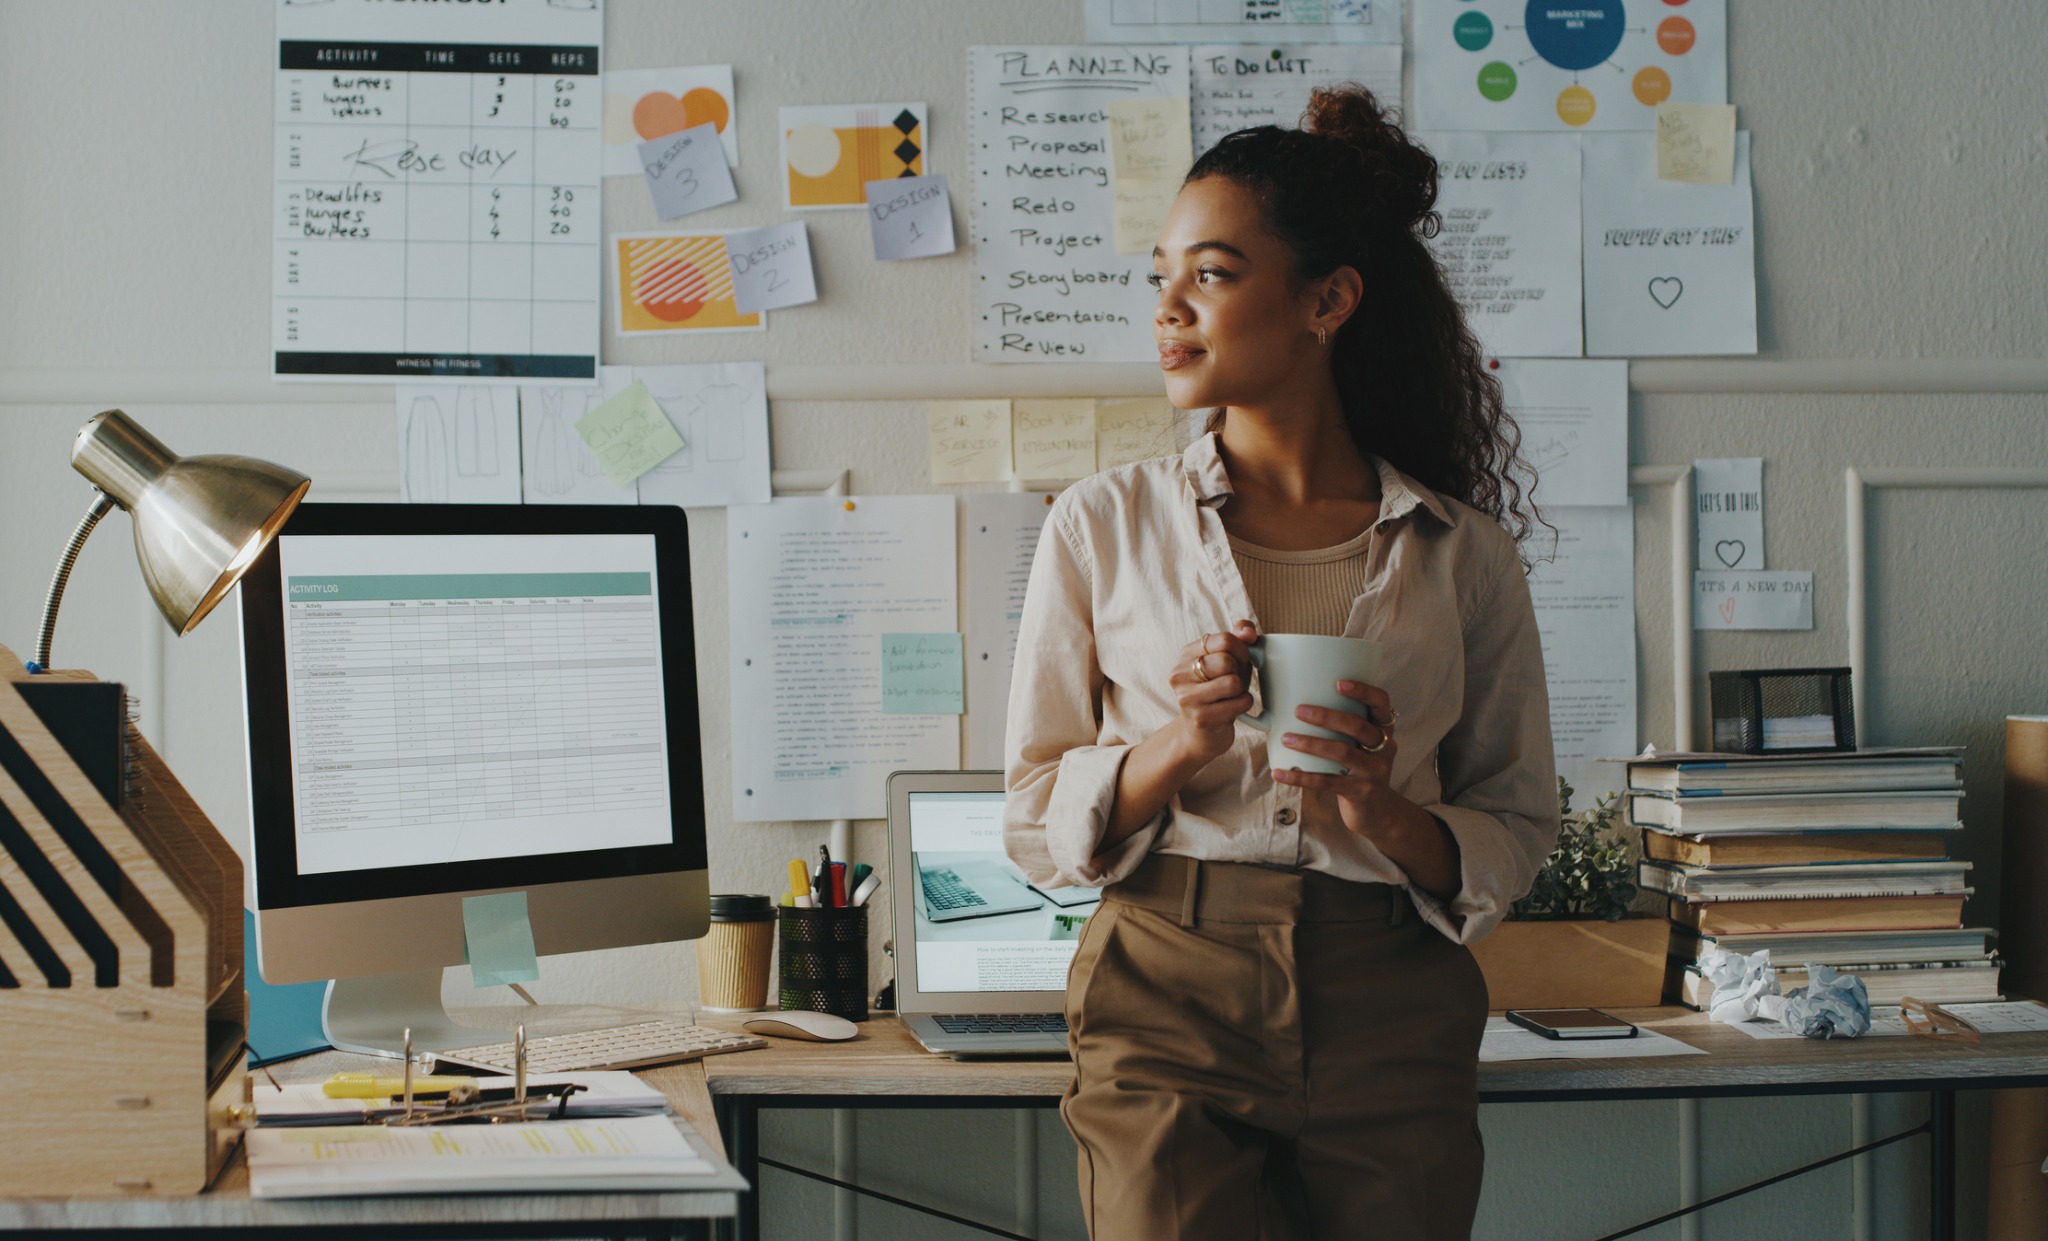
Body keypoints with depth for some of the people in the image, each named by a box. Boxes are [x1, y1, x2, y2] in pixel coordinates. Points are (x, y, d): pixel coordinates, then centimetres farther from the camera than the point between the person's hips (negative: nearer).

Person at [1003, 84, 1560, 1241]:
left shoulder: (1463, 555, 5)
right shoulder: (1105, 526, 6)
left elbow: (1518, 832, 9)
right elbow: (1035, 826, 6)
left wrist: (1388, 816, -11)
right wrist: (1176, 748, -12)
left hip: (1393, 1025, 1)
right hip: (1167, 1012, -1)